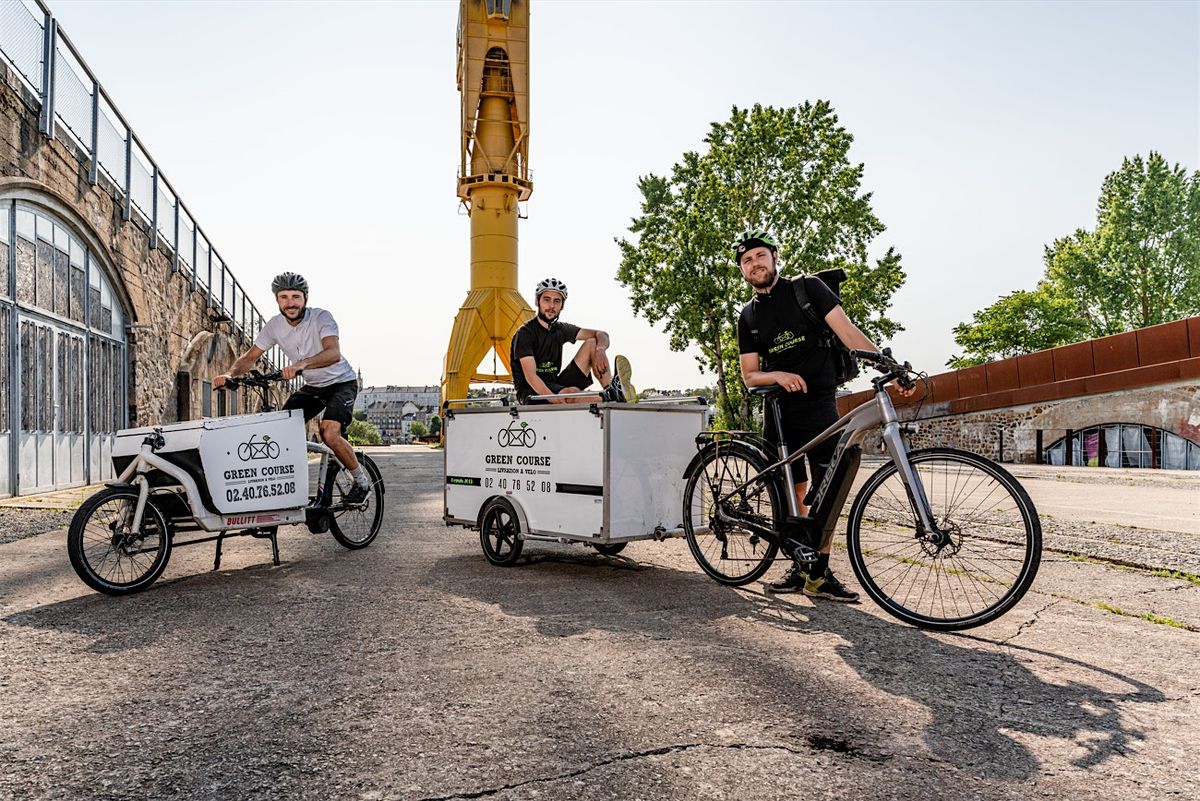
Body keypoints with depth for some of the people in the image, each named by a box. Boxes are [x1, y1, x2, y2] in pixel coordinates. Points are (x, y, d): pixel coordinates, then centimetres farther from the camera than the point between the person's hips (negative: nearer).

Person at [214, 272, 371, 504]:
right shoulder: (275, 325, -7)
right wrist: (230, 374, -23)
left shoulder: (320, 317, -23)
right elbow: (250, 356, -3)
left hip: (341, 382, -6)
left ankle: (362, 480, -2)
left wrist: (302, 364, -57)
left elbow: (334, 353, -40)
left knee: (329, 435, -25)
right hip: (312, 386, 6)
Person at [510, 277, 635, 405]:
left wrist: (600, 350, -19)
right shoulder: (525, 333, -12)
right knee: (572, 393, -40)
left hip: (556, 386, 7)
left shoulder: (561, 329, 8)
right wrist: (555, 400, -41)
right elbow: (530, 377, -24)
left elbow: (601, 335, 7)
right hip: (531, 394, -7)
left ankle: (611, 390, -23)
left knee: (592, 343, -4)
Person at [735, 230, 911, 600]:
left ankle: (819, 573, -1)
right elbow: (749, 375, 7)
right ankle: (799, 567, 15)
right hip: (779, 409, 3)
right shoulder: (748, 316, 11)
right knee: (793, 492, 5)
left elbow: (846, 329, -9)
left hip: (818, 403, -3)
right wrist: (778, 375, -14)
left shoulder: (808, 287, 1)